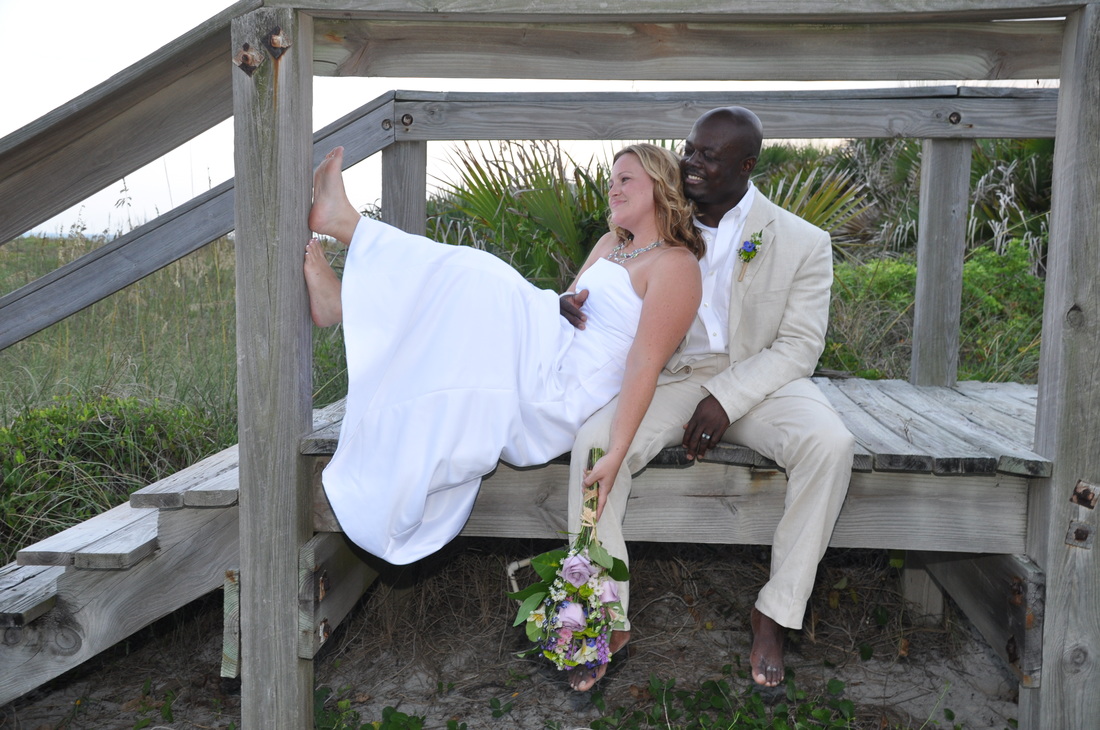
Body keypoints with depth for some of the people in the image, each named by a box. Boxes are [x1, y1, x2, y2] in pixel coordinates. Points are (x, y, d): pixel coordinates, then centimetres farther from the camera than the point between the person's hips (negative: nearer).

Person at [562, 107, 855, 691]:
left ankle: (775, 612, -14)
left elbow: (799, 347, -6)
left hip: (758, 377, -1)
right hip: (668, 375, 2)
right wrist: (576, 305, -12)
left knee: (829, 444, -31)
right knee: (592, 442, -27)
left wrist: (726, 399, -20)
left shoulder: (802, 243, -3)